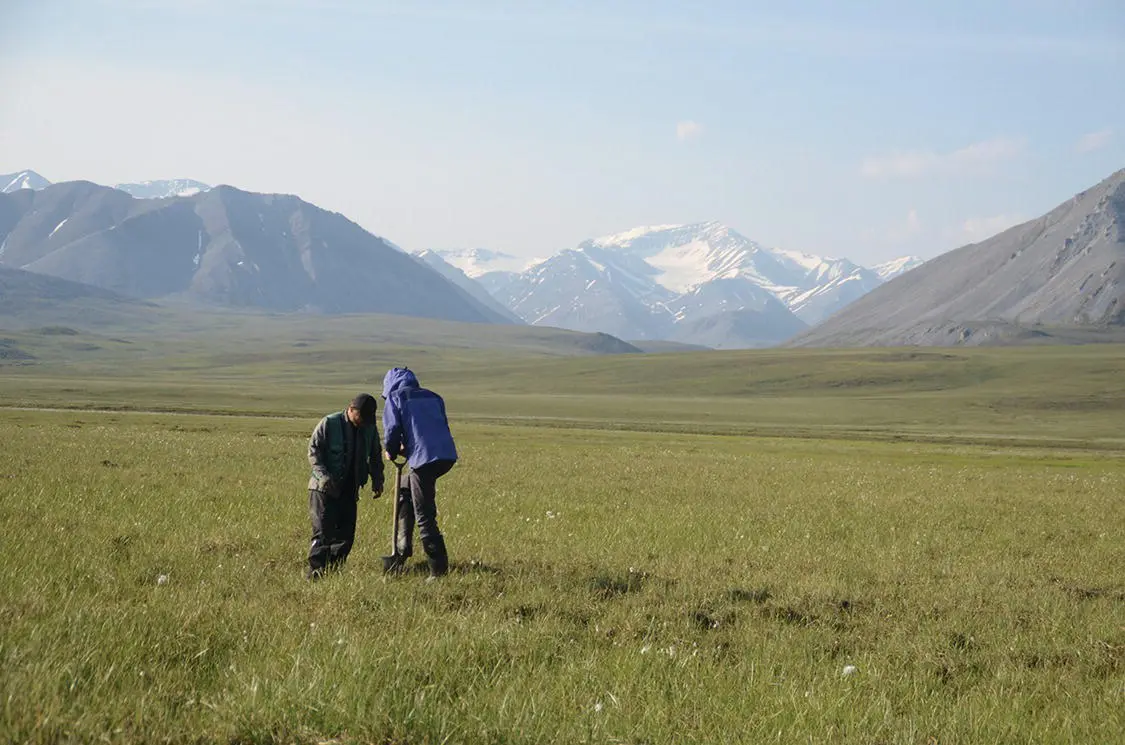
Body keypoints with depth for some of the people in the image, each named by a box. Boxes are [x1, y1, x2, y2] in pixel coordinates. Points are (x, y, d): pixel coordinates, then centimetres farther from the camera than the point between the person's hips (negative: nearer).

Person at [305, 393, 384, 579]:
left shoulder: (370, 429, 7)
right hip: (325, 488, -5)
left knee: (346, 533, 2)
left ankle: (334, 569, 12)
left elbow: (374, 457, 18)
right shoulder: (329, 423, -8)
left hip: (349, 490, 5)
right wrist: (323, 475, -22)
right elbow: (313, 450, -8)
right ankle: (315, 569, -8)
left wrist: (377, 480, 2)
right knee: (323, 531, -11)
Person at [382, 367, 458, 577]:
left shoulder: (395, 398, 8)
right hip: (447, 456, 7)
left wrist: (391, 452, 18)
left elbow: (393, 429, -2)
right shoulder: (433, 397, 23)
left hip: (423, 458, -7)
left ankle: (439, 569, -3)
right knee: (406, 492, 28)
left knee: (424, 516, 0)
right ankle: (403, 547, 26)